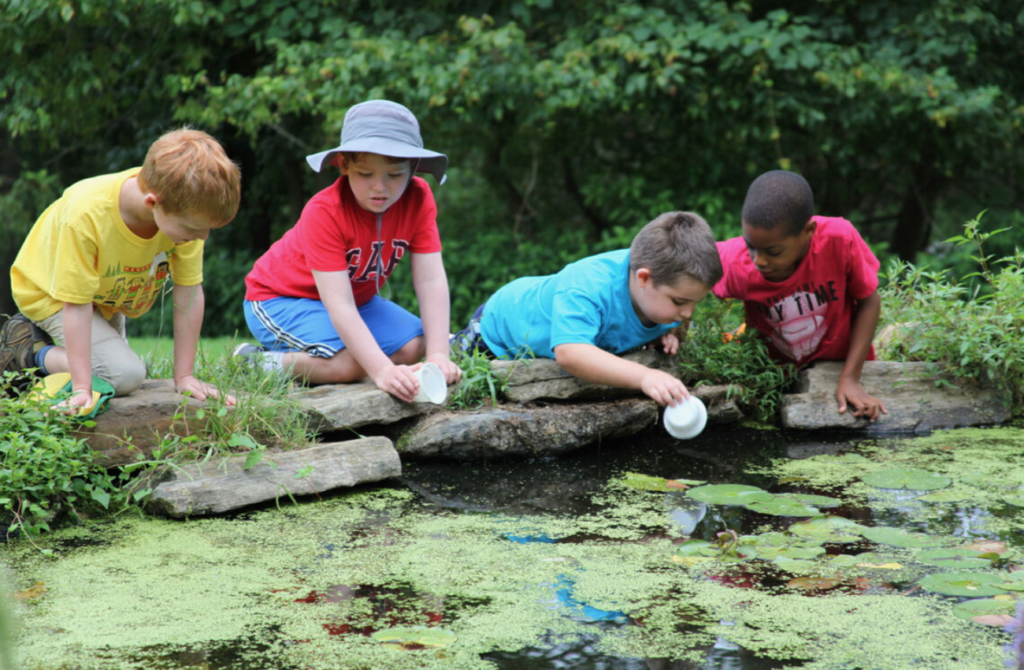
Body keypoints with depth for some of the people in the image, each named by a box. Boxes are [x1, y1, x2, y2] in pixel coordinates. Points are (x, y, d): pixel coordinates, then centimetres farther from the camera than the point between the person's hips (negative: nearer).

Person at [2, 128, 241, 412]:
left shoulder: (186, 211, -31)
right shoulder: (87, 215, -42)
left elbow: (190, 294, -22)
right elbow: (76, 305, -35)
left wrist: (184, 376, -20)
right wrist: (81, 389, -37)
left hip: (109, 295, 6)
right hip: (52, 292, -6)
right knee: (125, 375, -21)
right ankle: (28, 350, -3)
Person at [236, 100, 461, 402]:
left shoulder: (418, 199, -18)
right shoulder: (324, 212, -33)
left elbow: (431, 280, -22)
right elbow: (339, 306, -40)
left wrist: (438, 355, -35)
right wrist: (382, 371, -51)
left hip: (356, 297, 7)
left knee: (414, 347, -13)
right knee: (351, 363, -30)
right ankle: (259, 363, -8)